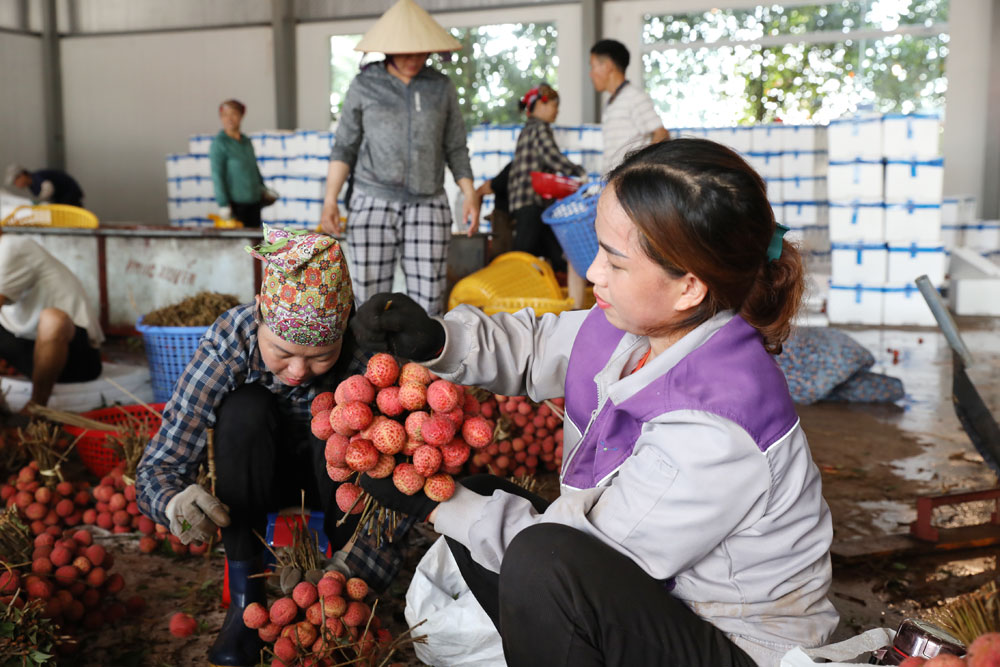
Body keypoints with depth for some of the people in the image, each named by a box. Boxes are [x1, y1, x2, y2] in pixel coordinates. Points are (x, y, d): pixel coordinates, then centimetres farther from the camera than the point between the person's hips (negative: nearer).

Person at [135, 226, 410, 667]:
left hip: (339, 473, 0)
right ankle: (244, 593, -20)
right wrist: (176, 502, -50)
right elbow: (156, 468, -26)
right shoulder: (228, 343, -30)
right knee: (243, 408, -30)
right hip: (256, 475, 1)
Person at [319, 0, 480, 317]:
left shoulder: (442, 87, 8)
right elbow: (344, 147, 6)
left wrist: (470, 194, -1)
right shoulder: (364, 86, 4)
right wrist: (330, 199, -4)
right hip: (373, 202, -1)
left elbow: (455, 148, 11)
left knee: (428, 302, -4)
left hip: (428, 204, 1)